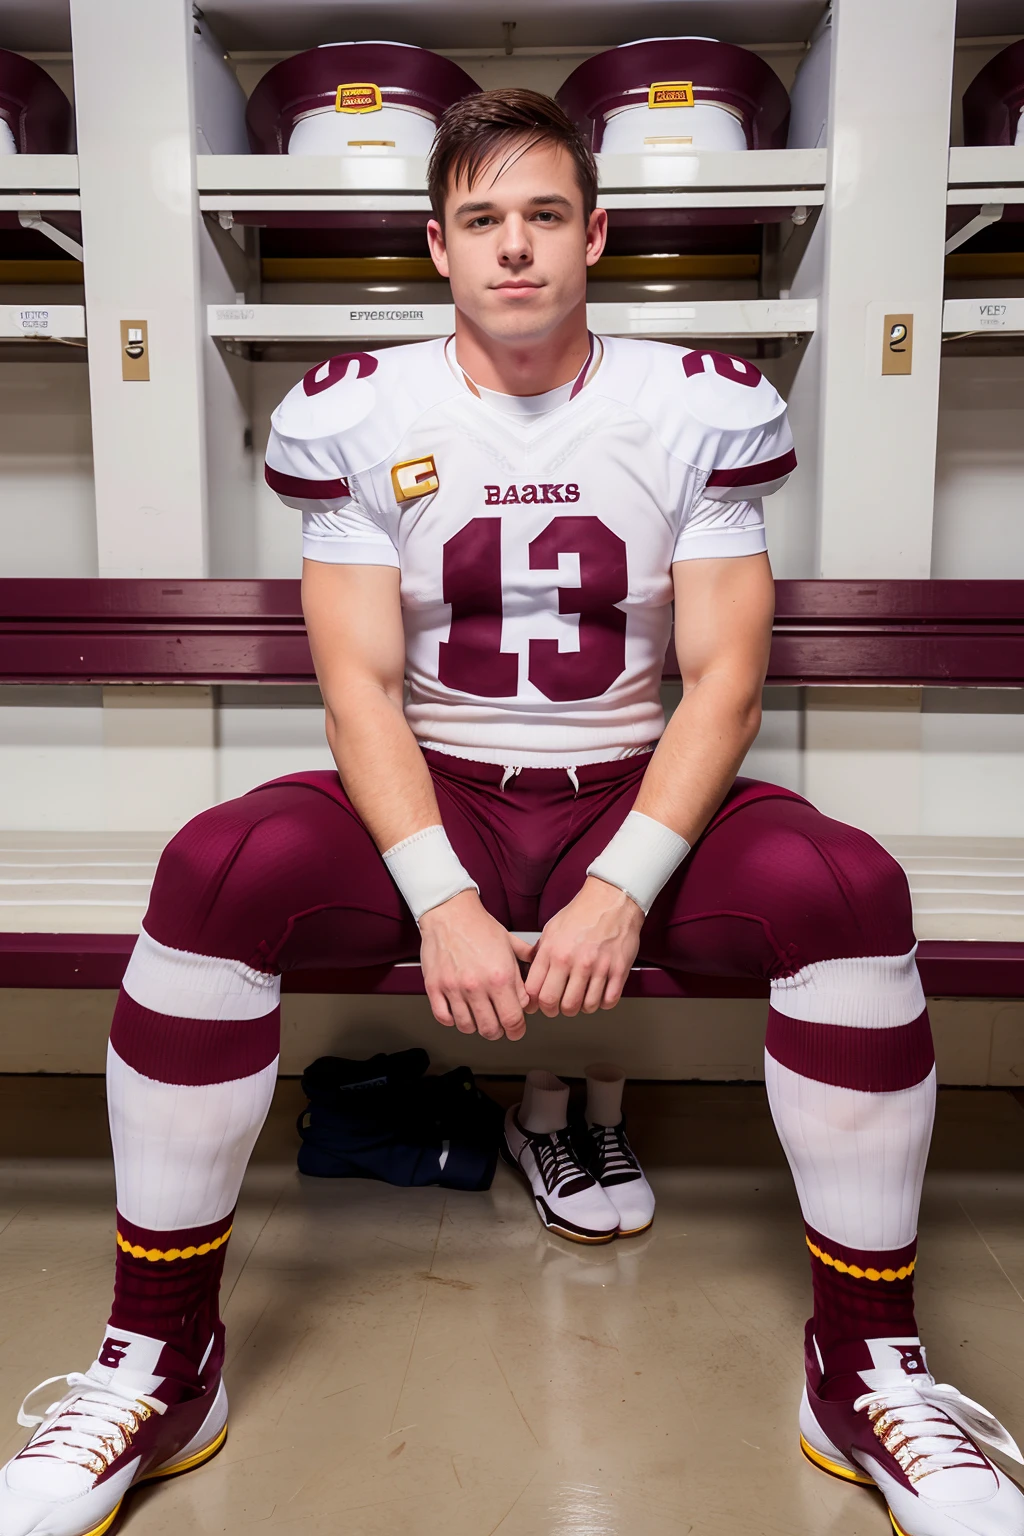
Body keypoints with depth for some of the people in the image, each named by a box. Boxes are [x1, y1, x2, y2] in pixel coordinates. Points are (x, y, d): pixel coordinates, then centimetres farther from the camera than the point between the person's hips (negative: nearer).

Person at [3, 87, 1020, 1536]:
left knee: (852, 890, -28)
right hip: (433, 801, 0)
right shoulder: (356, 415, 2)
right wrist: (443, 902, -20)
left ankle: (869, 1370, -8)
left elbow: (722, 677, -5)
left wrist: (623, 889, -20)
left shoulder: (704, 408, 2)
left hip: (638, 798, 1)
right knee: (212, 874, -27)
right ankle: (158, 1363, -9)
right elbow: (360, 682, -6)